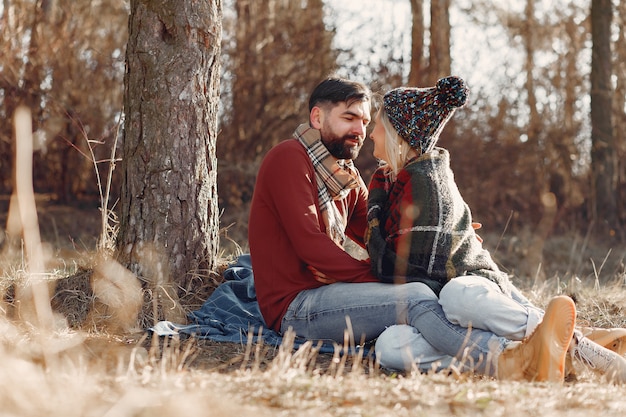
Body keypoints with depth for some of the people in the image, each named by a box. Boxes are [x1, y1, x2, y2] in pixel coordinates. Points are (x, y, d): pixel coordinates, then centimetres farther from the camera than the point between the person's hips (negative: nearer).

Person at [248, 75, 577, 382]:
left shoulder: (346, 174, 23)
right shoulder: (289, 158, -6)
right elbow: (309, 244, -16)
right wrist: (374, 278, -15)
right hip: (295, 307, -9)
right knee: (415, 298, -29)